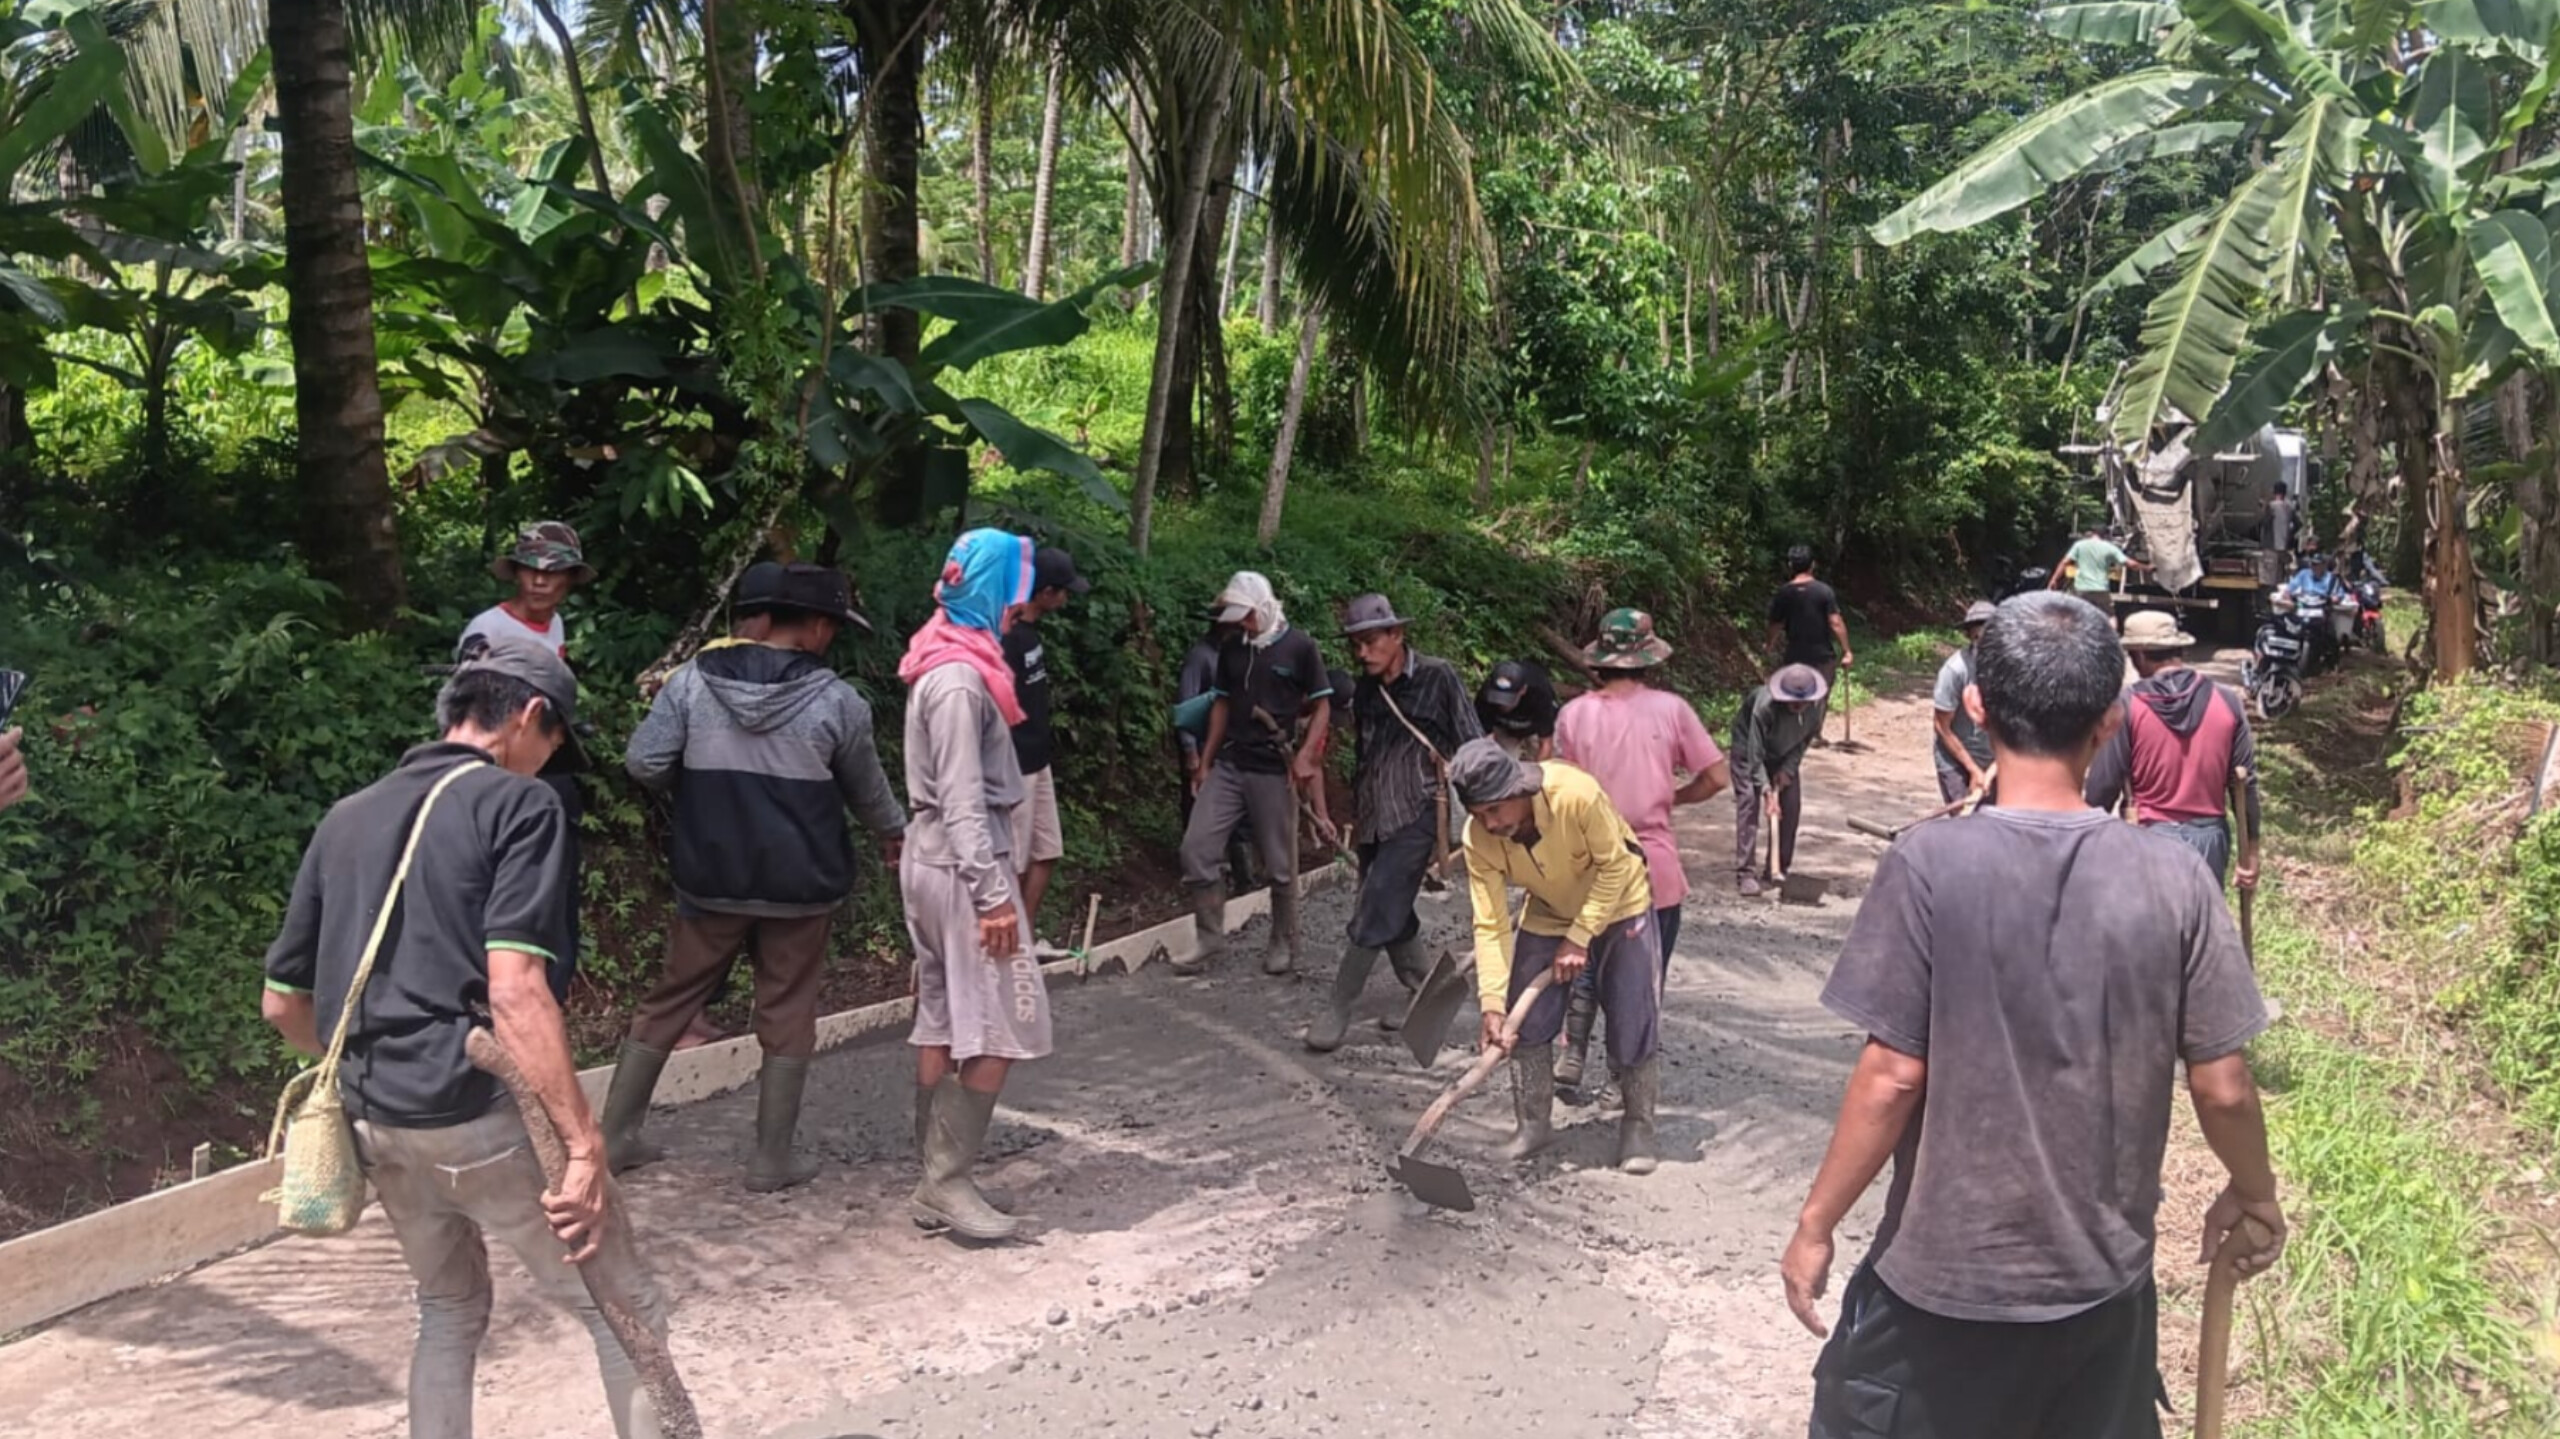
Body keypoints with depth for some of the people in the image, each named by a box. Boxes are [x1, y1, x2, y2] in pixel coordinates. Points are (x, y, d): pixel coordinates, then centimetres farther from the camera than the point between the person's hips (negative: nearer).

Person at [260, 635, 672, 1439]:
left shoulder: (349, 816, 14)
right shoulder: (516, 802, -6)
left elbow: (282, 1002, 18)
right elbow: (513, 992, -19)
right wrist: (585, 1146, -20)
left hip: (373, 1125, 7)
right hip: (479, 1116, -7)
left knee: (450, 1312, 26)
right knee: (625, 1313, 5)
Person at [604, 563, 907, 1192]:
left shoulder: (693, 680, -5)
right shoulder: (837, 701, -8)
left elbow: (643, 764, -5)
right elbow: (867, 788, 7)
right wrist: (893, 835, 27)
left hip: (710, 878, 3)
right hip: (798, 885, -2)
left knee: (669, 1000, 15)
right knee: (786, 1015, 9)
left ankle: (615, 1135, 22)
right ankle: (772, 1158, 14)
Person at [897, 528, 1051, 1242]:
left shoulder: (951, 662, 12)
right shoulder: (959, 677, -18)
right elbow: (961, 798, -22)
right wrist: (994, 895, -22)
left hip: (936, 862, 10)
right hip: (961, 867, -10)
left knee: (945, 1024, 12)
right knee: (1006, 1024, -5)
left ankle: (938, 1177, 18)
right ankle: (948, 1179, 1)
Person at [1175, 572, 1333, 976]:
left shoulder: (1299, 646, -4)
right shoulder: (1232, 649, 10)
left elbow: (1322, 706, -2)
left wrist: (1305, 755, -15)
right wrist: (1205, 761, 12)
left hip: (1273, 769, -5)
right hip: (1228, 765, 5)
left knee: (1280, 864, 3)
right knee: (1195, 848, -4)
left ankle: (1284, 945, 20)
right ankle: (1212, 940, 7)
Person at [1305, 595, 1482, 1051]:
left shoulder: (1437, 677, -8)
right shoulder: (1365, 689, 10)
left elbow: (1472, 746, -6)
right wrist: (1356, 813, 21)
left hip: (1417, 813, -7)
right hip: (1375, 817, 7)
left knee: (1374, 914, -11)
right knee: (1393, 914, 11)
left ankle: (1339, 1009, -4)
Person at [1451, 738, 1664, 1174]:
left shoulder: (1576, 794, -38)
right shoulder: (1479, 839, -25)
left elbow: (1615, 867, -24)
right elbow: (1491, 925, -22)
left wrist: (1580, 937, -24)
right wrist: (1493, 1002, -30)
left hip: (1617, 907, -3)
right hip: (1548, 916, 3)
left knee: (1634, 1023, -5)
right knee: (1525, 1022, -1)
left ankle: (1638, 1126, 13)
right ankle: (1533, 1123, 17)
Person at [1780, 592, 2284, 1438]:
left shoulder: (1931, 864, -17)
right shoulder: (2173, 879, -8)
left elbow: (1892, 1078, -16)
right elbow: (2223, 1088, -3)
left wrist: (1815, 1223, -3)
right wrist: (2254, 1195, 17)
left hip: (1944, 1276, -3)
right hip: (2103, 1277, 3)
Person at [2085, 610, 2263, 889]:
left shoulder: (2127, 704, -10)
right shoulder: (2227, 702, 0)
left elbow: (2104, 783, -9)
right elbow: (2245, 782, 3)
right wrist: (2250, 850, 11)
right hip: (2210, 837, 3)